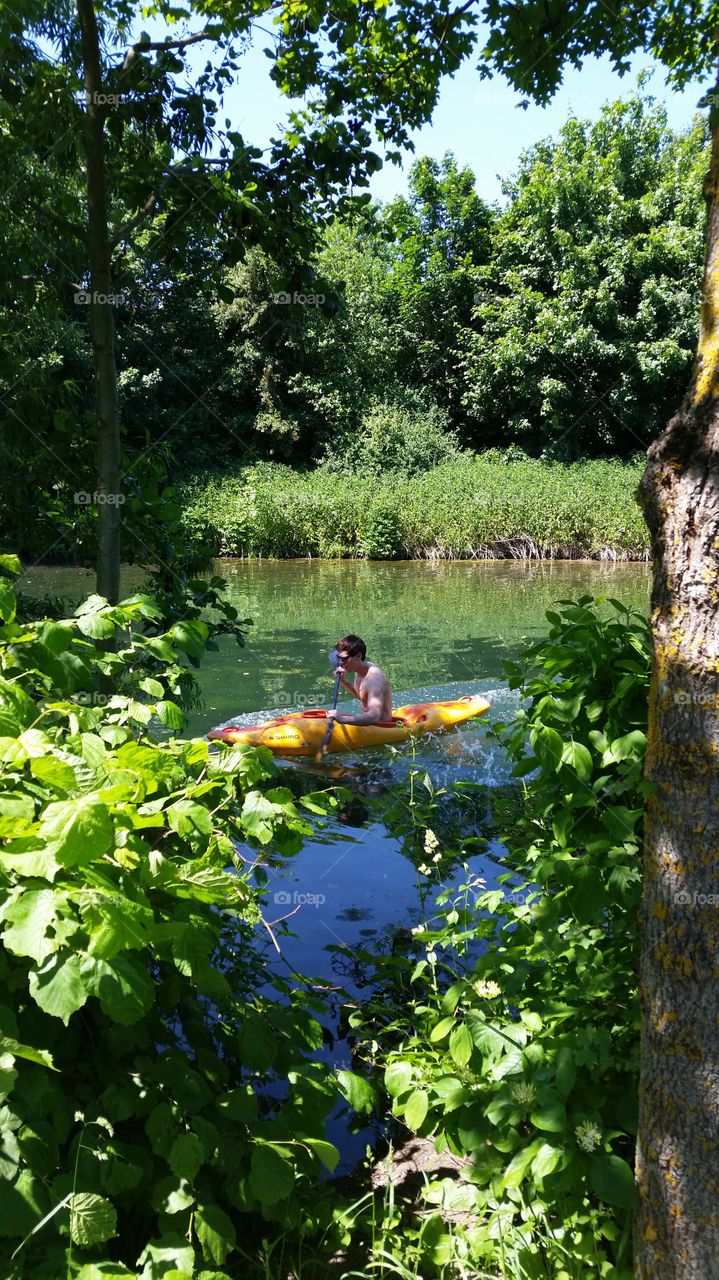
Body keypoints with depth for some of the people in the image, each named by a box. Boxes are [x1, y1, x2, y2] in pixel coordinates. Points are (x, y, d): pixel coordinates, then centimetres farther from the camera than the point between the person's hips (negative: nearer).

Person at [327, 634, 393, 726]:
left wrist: (342, 719, -49)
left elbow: (374, 717, -38)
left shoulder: (373, 677, -25)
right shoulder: (360, 671, 5)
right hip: (367, 721, 10)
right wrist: (342, 681, 8)